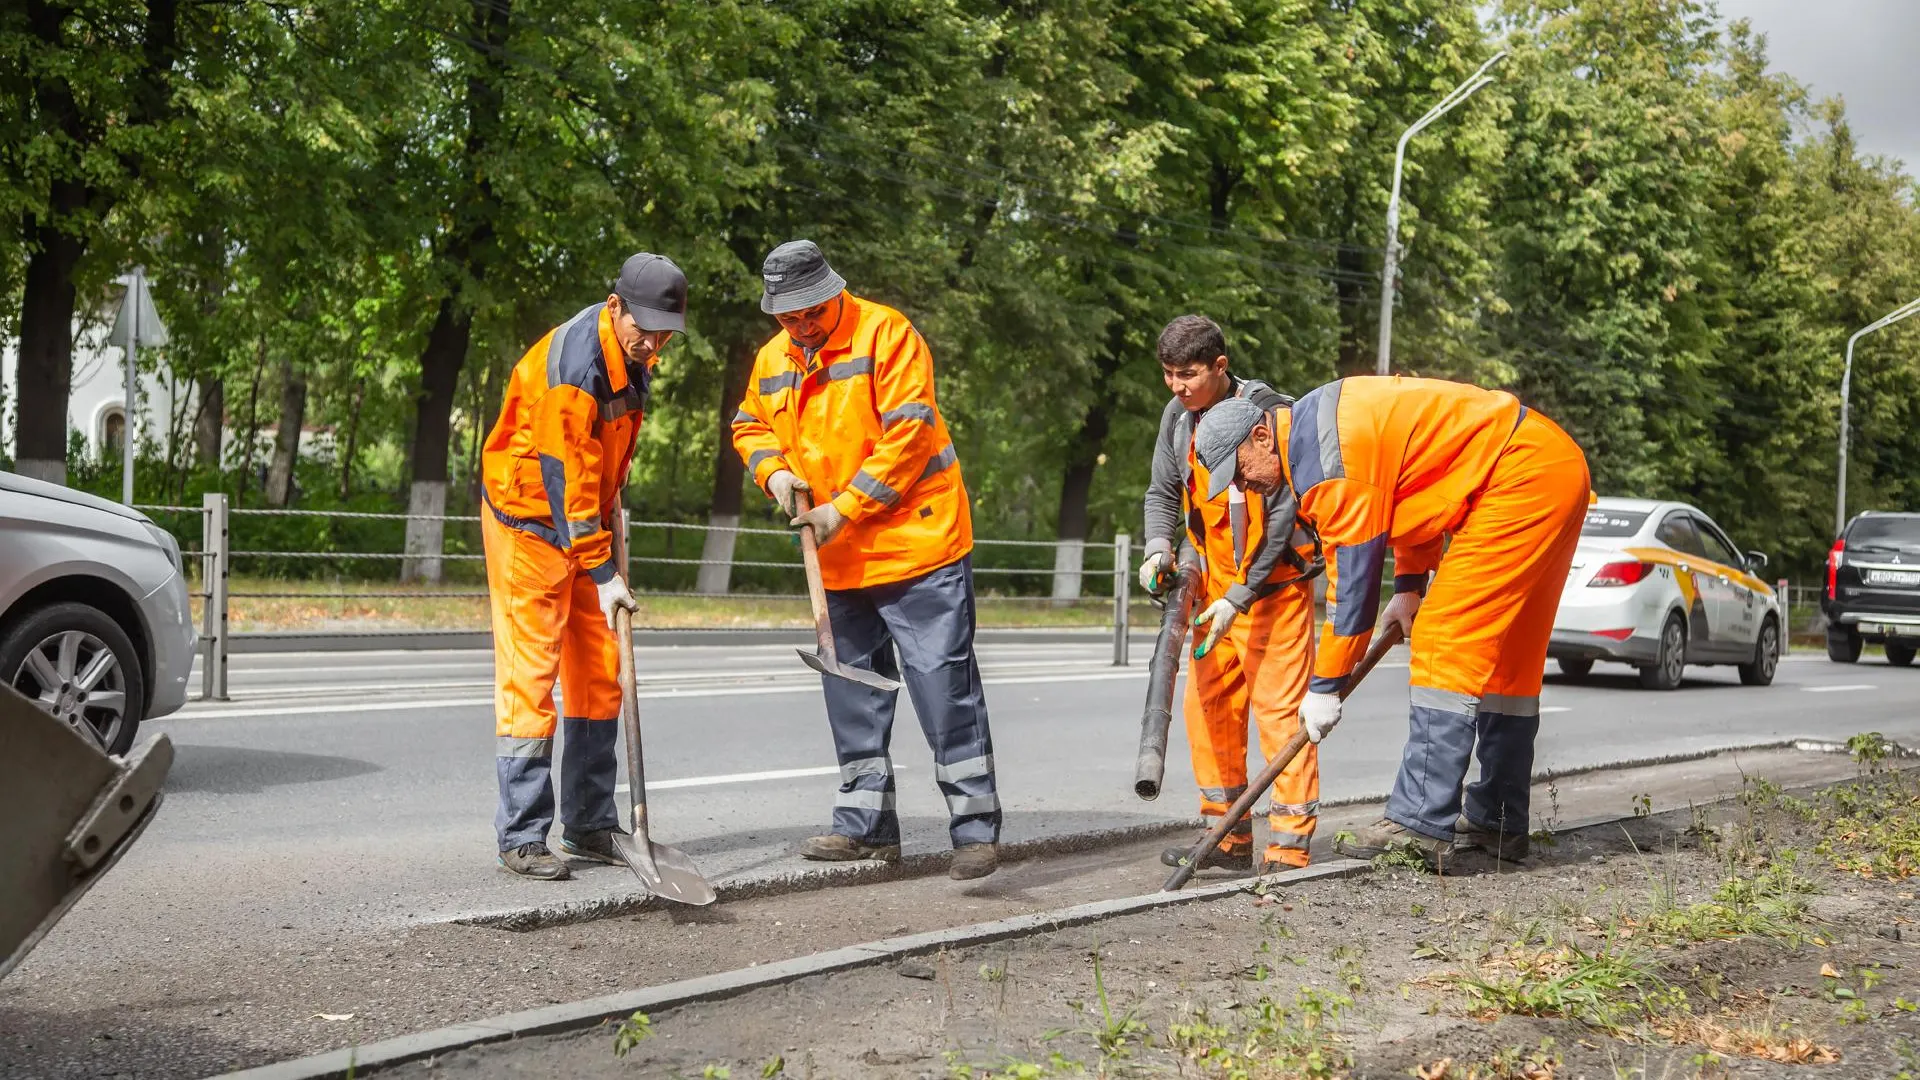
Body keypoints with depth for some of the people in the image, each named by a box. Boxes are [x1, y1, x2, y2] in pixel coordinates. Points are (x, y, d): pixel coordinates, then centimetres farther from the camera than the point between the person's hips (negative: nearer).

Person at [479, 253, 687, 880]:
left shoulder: (633, 358, 1)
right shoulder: (571, 364, -26)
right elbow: (565, 479, -27)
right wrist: (602, 573, -27)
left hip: (586, 520, 9)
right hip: (529, 520, -9)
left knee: (599, 674, 9)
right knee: (529, 673, -9)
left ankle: (589, 827, 17)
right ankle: (521, 839, -4)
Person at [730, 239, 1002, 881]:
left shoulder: (886, 334, -12)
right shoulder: (773, 360, 8)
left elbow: (907, 436, -18)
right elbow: (749, 425, 24)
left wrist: (844, 508, -19)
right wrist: (775, 471, 2)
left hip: (917, 543, -7)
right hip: (839, 563, 7)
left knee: (943, 682, -6)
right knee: (852, 690, 11)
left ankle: (976, 827, 0)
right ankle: (866, 824, 21)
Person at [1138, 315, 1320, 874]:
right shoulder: (1178, 417, 3)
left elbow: (1282, 517, -19)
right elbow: (1162, 492, 11)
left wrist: (1238, 598, -21)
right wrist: (1159, 548, -11)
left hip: (1274, 583, -7)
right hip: (1217, 585, 7)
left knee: (1280, 710, -9)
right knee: (1207, 704, 7)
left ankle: (1290, 845, -5)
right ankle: (1229, 836, 17)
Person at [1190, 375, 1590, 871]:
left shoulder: (1326, 460, -19)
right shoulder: (1320, 419, 12)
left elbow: (1353, 575, -17)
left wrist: (1325, 687, -10)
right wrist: (1410, 584, 19)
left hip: (1524, 474, -11)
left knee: (1448, 641, -13)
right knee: (1504, 654, 14)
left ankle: (1421, 824, -16)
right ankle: (1496, 823, 22)